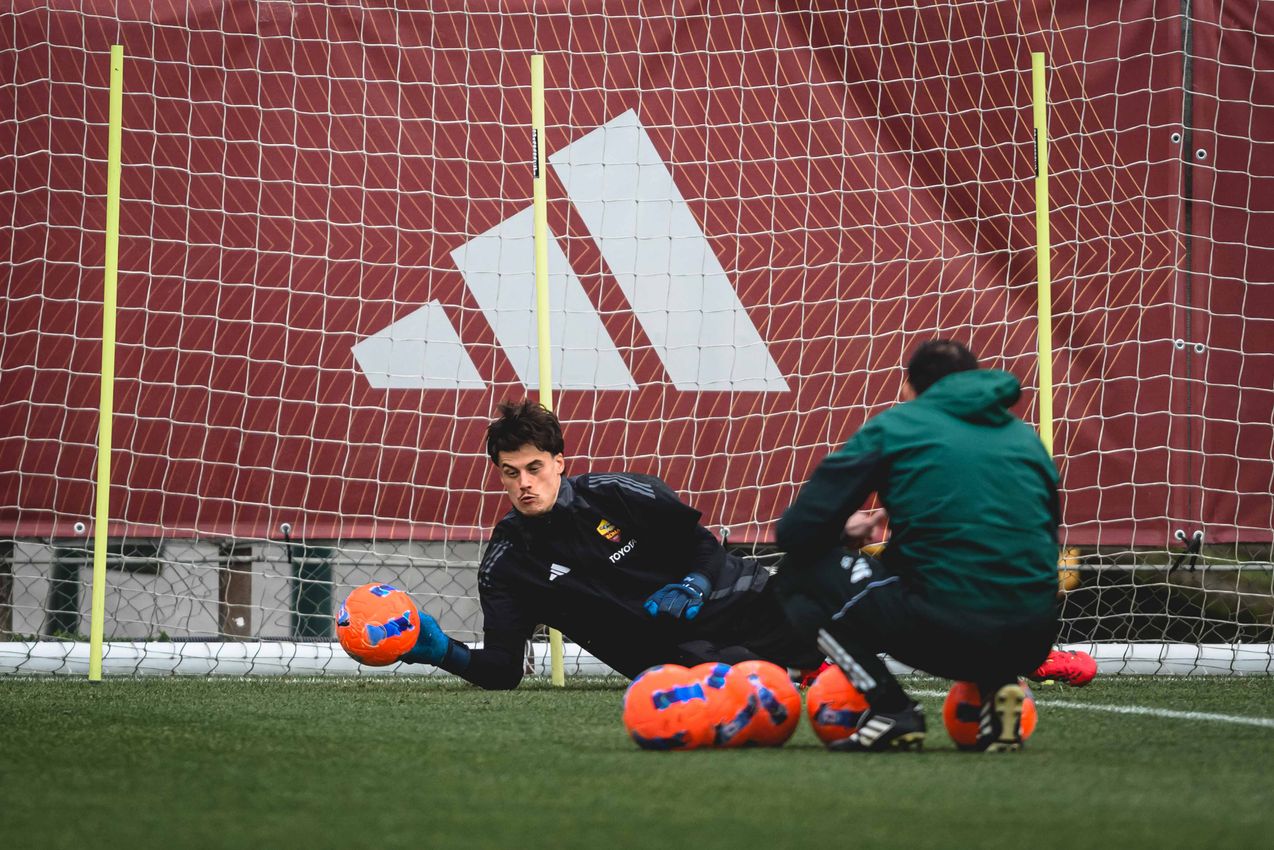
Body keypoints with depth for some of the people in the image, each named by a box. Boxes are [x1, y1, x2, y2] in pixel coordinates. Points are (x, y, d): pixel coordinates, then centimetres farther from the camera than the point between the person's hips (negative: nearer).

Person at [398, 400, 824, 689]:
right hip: (673, 654, -1)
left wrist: (693, 586, -15)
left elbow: (704, 545, 7)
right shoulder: (505, 563, -2)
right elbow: (503, 670, -6)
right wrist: (444, 651, -25)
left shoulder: (620, 494, -5)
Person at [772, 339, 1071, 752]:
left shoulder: (893, 426, 7)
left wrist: (845, 529, 26)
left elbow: (796, 531, 3)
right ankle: (998, 689, 11)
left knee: (800, 573, 15)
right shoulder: (1026, 437, 19)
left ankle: (890, 707, 1)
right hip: (1030, 644, 5)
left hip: (940, 635, -5)